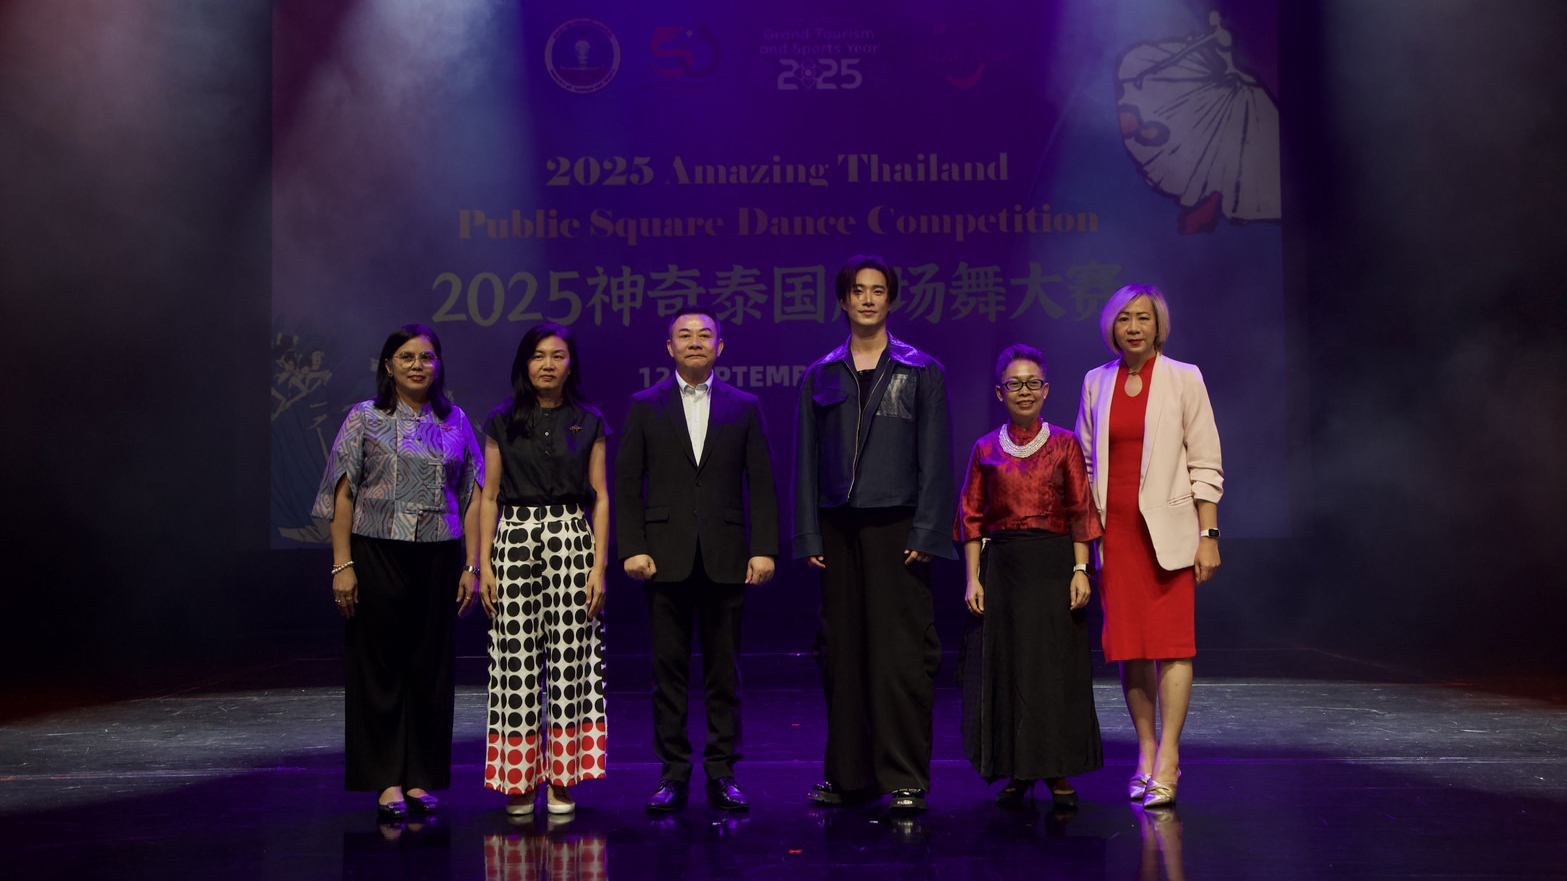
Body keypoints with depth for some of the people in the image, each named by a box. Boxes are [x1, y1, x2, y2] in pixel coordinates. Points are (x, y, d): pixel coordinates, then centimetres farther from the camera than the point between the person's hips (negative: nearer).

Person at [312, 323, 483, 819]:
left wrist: (471, 566, 1)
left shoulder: (456, 421, 9)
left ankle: (422, 778, 15)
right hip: (378, 554, -2)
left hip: (439, 556, 3)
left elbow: (471, 498, 8)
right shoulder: (365, 418, 2)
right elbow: (343, 494, -1)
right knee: (380, 664, 0)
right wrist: (343, 565, -9)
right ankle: (387, 781, 8)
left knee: (431, 666, 6)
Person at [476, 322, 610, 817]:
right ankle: (520, 779, 9)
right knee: (517, 663, -1)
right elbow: (489, 497, 6)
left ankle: (562, 781, 8)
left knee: (570, 661, -1)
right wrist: (484, 566, -1)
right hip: (516, 541, 0)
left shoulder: (590, 423, 6)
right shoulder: (503, 423, 7)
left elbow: (600, 498, 5)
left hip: (573, 540, 0)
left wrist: (599, 567, -4)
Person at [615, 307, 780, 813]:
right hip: (666, 556, 0)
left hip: (725, 557, 1)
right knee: (669, 668, 3)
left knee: (724, 670, 4)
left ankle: (722, 774, 12)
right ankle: (673, 775, 10)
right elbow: (627, 483, 4)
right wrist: (632, 548, -6)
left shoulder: (744, 407, 8)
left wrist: (764, 549, -4)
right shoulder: (644, 406, 7)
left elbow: (761, 483, 5)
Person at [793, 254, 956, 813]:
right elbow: (806, 461, 11)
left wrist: (925, 533, -9)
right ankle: (848, 774, 16)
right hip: (839, 530, 3)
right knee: (842, 652, 6)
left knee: (901, 653, -4)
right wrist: (809, 537, 3)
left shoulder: (920, 372, 5)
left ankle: (906, 778, 2)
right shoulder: (821, 377, 12)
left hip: (896, 529, -3)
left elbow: (936, 459, 0)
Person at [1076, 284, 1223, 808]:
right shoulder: (1096, 383, 9)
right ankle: (1146, 753, 16)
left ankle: (1167, 760, -4)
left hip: (1168, 529, -3)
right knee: (1128, 645, 5)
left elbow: (1206, 464, 0)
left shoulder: (1183, 379, 1)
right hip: (1114, 529, 3)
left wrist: (1208, 535, -6)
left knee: (1172, 643, -8)